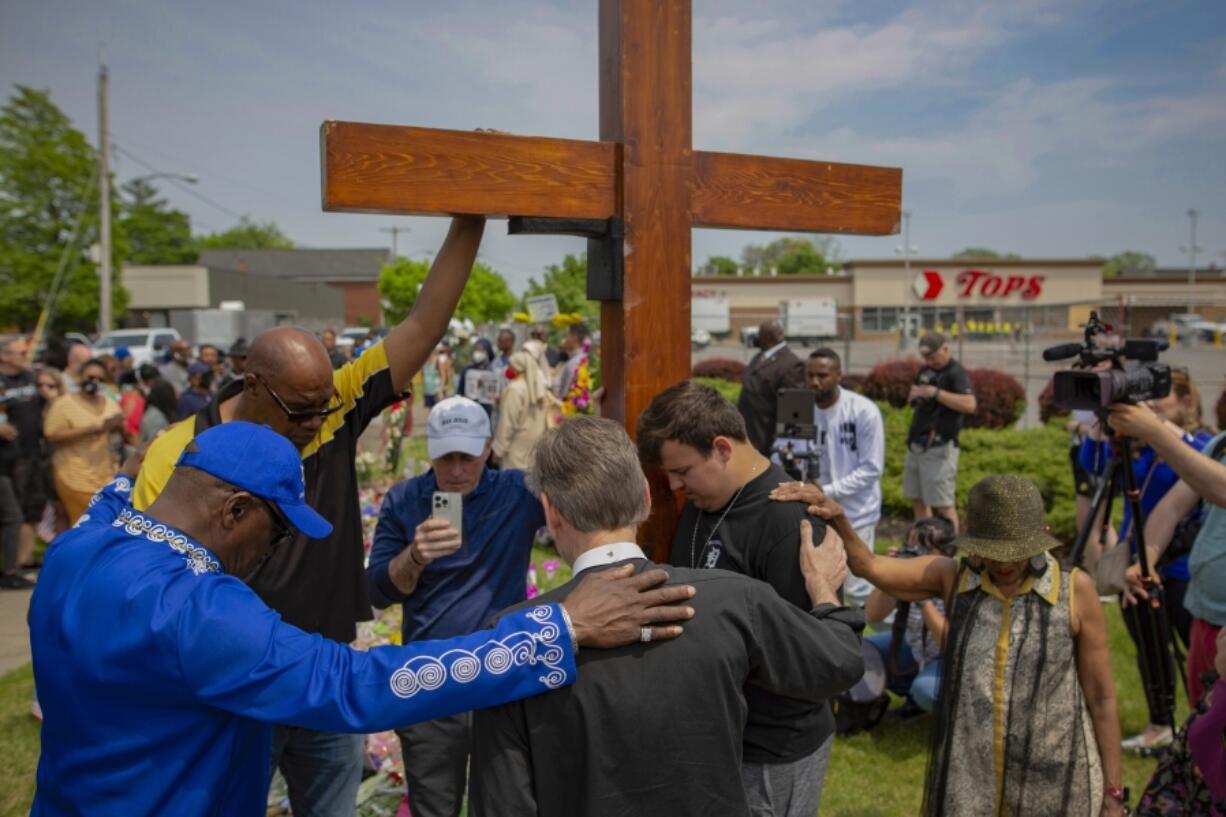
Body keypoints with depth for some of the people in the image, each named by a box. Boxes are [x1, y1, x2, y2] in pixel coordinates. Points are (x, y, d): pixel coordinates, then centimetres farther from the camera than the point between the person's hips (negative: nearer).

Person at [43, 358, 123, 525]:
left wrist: (118, 426, -8)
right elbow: (52, 435, -12)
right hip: (77, 477, -5)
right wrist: (92, 429, -18)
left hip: (107, 475, 5)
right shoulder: (64, 403, -4)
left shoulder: (111, 404, 10)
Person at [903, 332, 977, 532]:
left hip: (938, 447, -9)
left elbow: (970, 405, -28)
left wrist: (935, 392, -27)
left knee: (944, 505, -6)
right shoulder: (926, 371, 15)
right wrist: (914, 395, 4)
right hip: (916, 446, 9)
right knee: (918, 500, 14)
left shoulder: (956, 373, -11)